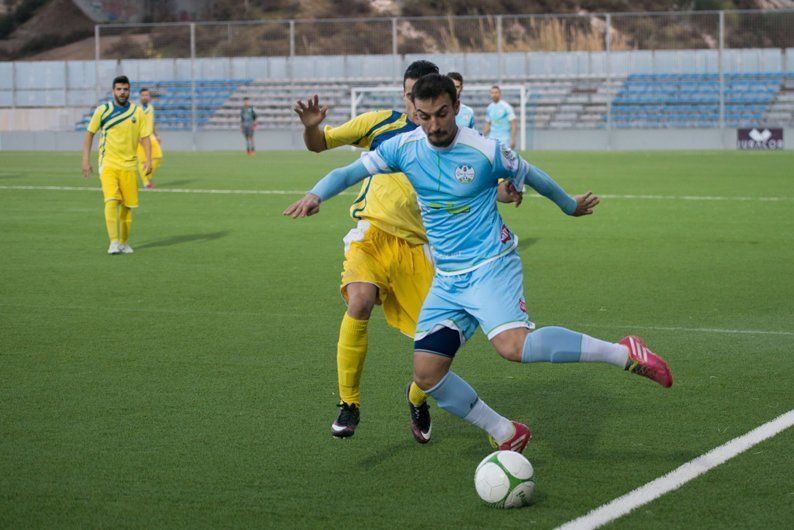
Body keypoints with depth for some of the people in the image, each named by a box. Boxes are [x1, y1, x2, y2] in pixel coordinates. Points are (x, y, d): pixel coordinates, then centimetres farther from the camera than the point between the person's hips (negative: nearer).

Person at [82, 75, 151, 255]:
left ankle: (124, 242, 22)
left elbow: (145, 137, 2)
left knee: (127, 206, 6)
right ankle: (114, 242, -21)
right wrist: (86, 160, 1)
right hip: (108, 164, -2)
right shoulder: (102, 110, -1)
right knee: (112, 201, -19)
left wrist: (148, 160, -12)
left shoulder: (138, 112, 2)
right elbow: (90, 133, 6)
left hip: (129, 165, 2)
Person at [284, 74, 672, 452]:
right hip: (447, 280, 6)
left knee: (513, 345, -32)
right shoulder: (404, 147, 0)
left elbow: (528, 175, 7)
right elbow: (350, 172, 2)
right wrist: (316, 194, -18)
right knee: (426, 374, -3)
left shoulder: (485, 151, -10)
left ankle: (623, 353, -20)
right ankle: (507, 435, 13)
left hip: (491, 266, -5)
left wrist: (569, 205, 23)